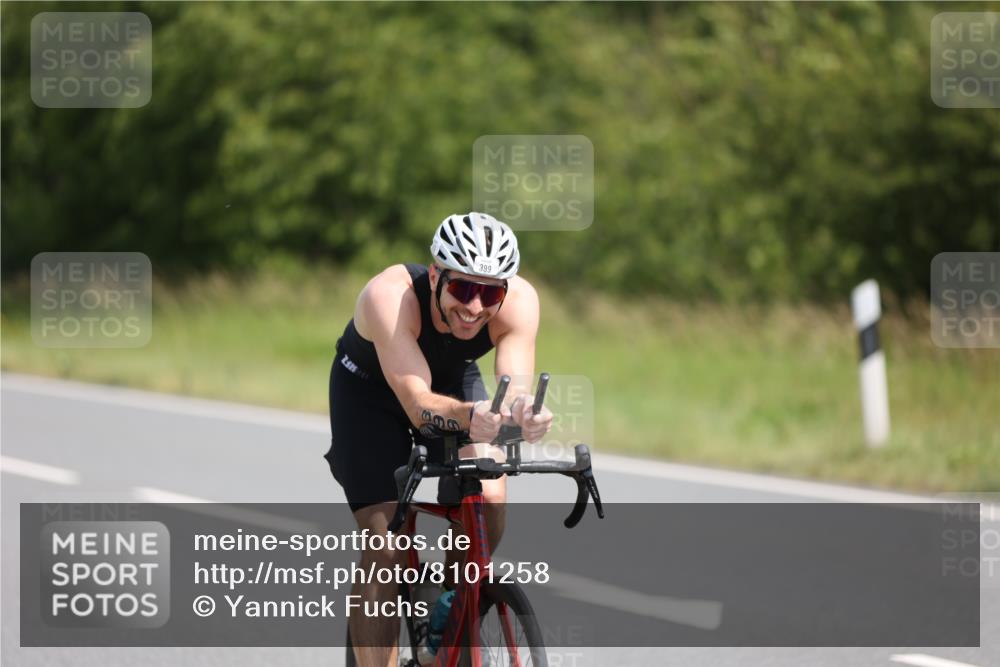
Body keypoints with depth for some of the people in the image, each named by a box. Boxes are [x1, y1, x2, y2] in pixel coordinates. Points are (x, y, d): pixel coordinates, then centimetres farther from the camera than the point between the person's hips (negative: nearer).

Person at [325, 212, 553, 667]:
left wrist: (521, 414, -66)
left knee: (490, 501, -21)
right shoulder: (391, 297, -40)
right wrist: (468, 416, -67)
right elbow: (418, 403, -46)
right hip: (370, 388, -2)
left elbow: (515, 388, -42)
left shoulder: (518, 300, -32)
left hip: (455, 379, 2)